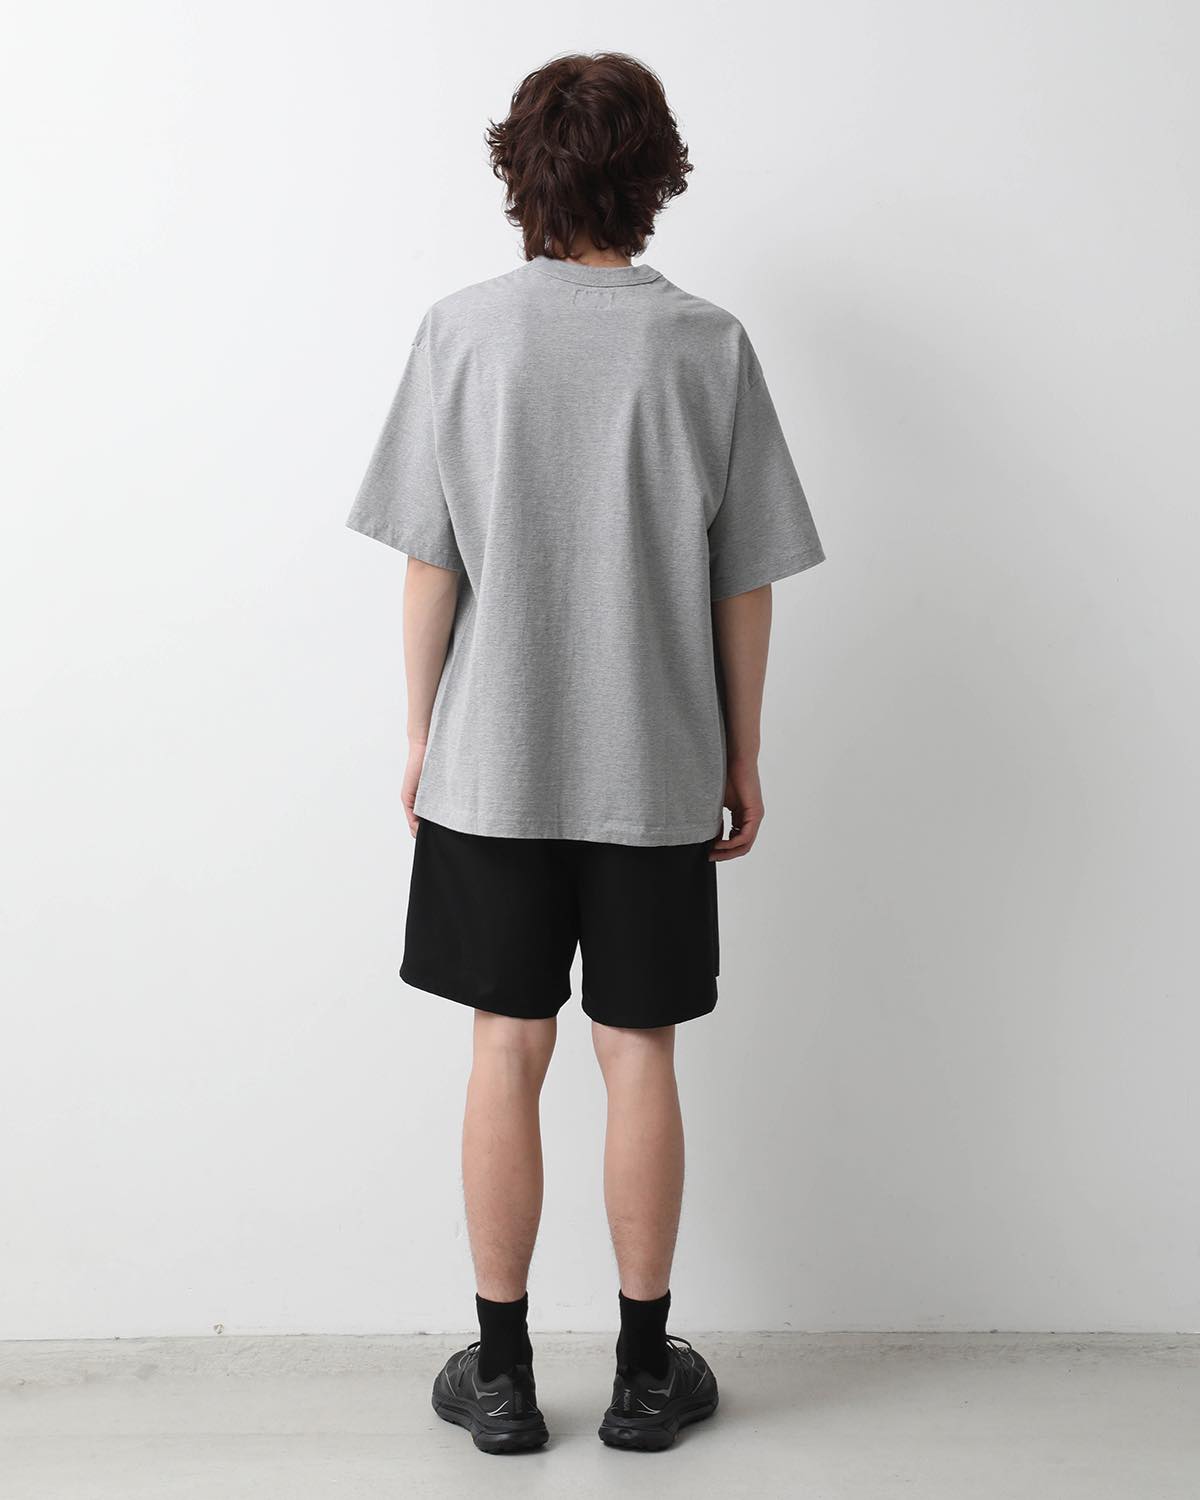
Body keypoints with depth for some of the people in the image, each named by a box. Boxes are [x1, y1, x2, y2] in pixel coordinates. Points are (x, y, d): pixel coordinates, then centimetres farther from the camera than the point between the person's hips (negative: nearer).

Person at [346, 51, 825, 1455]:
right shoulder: (709, 344, -3)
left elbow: (431, 565, -4)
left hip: (491, 761, 0)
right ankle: (646, 1368, 24)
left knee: (508, 1049, 10)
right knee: (639, 1055, 10)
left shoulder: (463, 329, -4)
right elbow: (744, 584, -1)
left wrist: (420, 735, 8)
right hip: (655, 768, 0)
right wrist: (741, 758, 9)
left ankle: (501, 1370, 22)